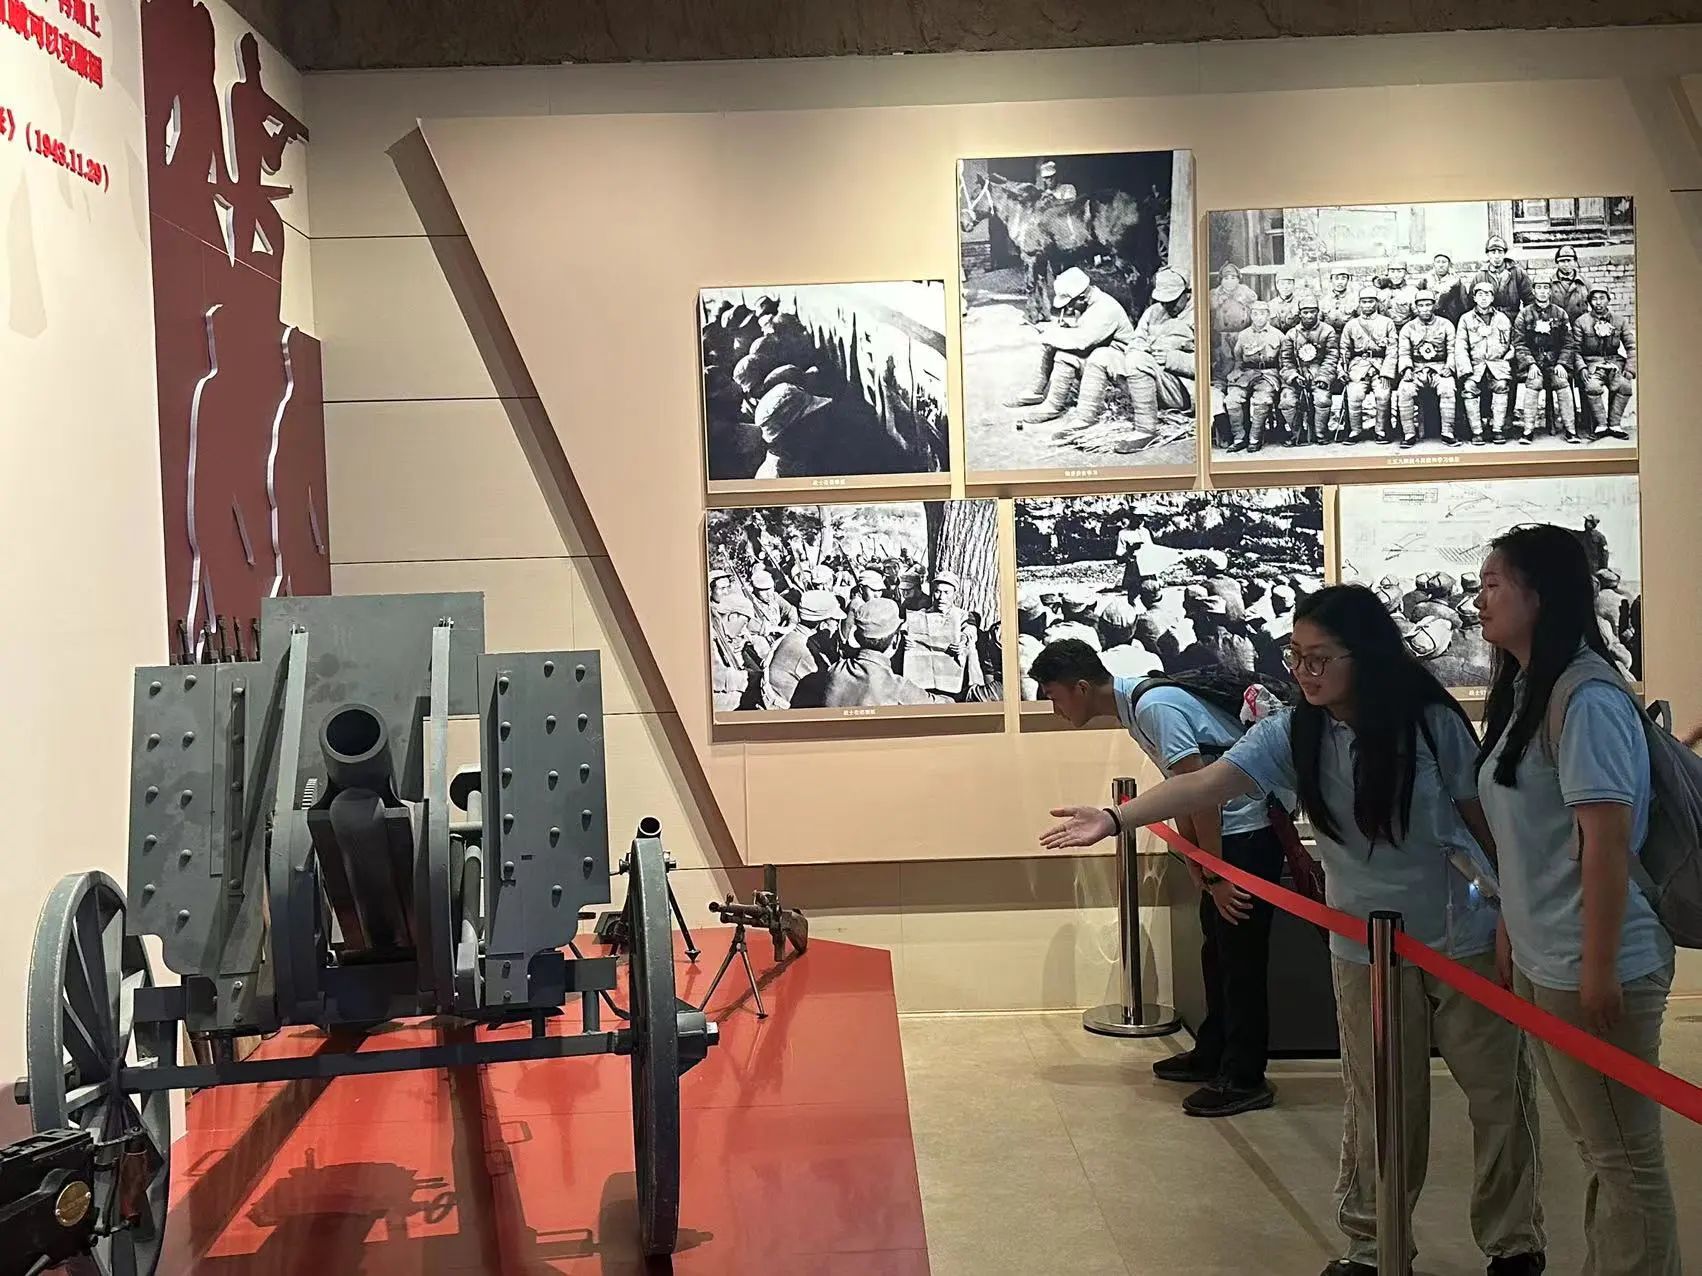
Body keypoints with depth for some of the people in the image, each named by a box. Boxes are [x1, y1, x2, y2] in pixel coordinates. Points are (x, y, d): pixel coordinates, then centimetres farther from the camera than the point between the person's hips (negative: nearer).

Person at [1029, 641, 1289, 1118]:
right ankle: (1211, 1056, 31)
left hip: (1247, 833, -10)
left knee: (1240, 957, -2)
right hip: (1224, 834, 10)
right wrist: (1195, 860, 10)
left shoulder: (1154, 706, -22)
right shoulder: (1137, 705, 8)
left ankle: (1245, 1080, 8)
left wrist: (1215, 875, -19)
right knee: (1218, 949, 18)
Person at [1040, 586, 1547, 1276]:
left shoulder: (1432, 723, -15)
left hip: (1466, 939, -2)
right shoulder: (1292, 733, -10)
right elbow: (1208, 782, -21)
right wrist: (1118, 818, -33)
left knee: (1498, 1095, 10)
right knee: (1381, 1106, 10)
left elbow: (1487, 817, -6)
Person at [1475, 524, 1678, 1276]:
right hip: (1540, 963, 9)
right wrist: (1509, 933, 15)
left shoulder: (1585, 699, -17)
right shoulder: (1524, 692, 10)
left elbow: (1607, 841, -20)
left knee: (1625, 1155, 5)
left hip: (1590, 968, -9)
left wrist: (1598, 969, -20)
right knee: (1596, 1150, 19)